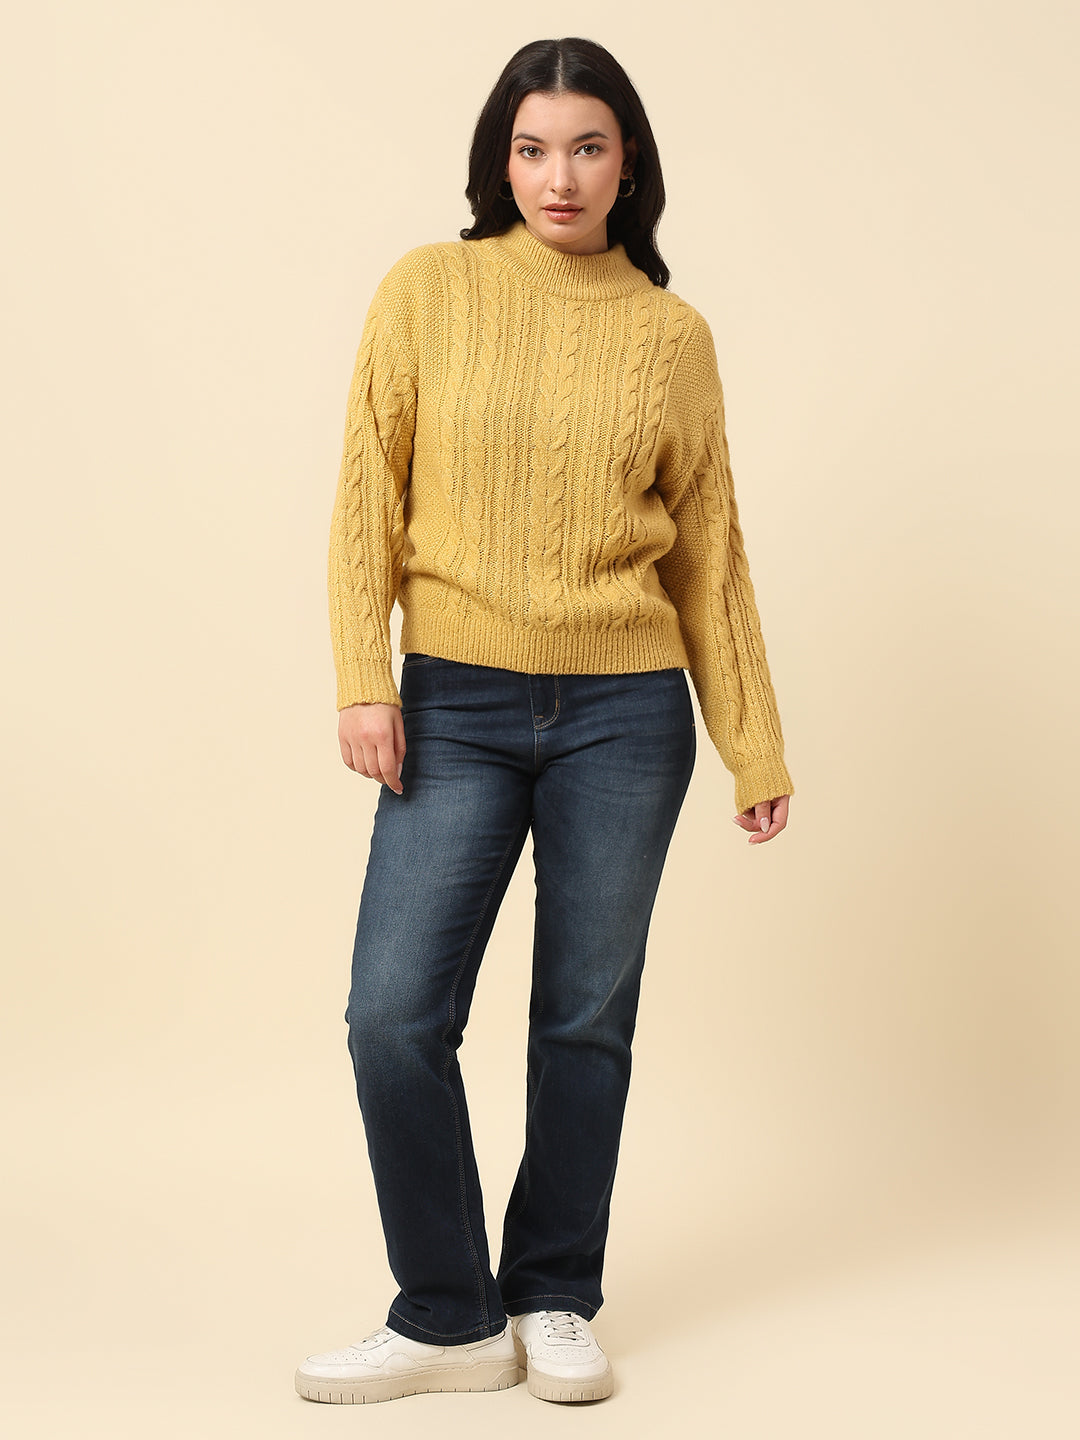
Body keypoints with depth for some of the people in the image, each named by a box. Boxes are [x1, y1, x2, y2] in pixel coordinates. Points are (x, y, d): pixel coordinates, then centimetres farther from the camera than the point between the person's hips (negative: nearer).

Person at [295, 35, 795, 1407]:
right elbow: (369, 497, 1)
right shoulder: (429, 289, 2)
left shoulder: (672, 334, 4)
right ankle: (450, 1318, 11)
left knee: (588, 1021, 8)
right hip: (458, 709, 0)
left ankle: (556, 1303, 25)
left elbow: (708, 548, 8)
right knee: (394, 1015, -6)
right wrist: (362, 681, -8)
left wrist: (754, 744, 8)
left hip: (626, 714, 1)